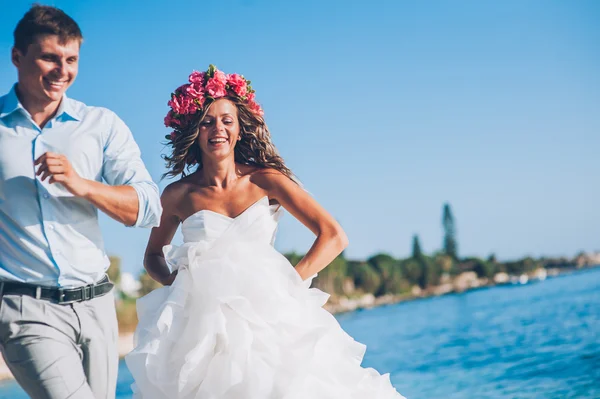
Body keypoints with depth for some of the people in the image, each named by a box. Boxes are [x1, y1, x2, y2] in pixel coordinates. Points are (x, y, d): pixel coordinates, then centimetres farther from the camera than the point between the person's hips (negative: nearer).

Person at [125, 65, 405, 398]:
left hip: (268, 317, 0)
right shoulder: (179, 194, 4)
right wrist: (176, 281, -1)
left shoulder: (265, 180, 3)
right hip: (202, 324, 0)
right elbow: (153, 256, 20)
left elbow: (334, 236, 0)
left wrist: (290, 282, -10)